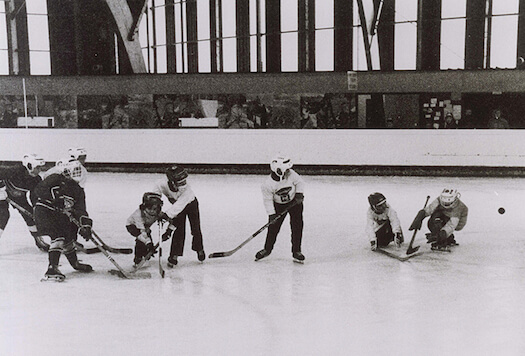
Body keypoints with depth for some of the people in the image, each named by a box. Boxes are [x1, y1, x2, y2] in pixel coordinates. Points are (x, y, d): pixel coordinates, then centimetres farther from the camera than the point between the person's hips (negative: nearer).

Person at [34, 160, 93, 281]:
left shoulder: (78, 190, 5)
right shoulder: (55, 179, -11)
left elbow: (80, 210, -1)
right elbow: (39, 190, -23)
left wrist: (85, 226, -15)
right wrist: (56, 198, -32)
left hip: (60, 216, 7)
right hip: (44, 212, -7)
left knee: (69, 238, 12)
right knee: (58, 237, -22)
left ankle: (75, 263, 36)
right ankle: (52, 268, -24)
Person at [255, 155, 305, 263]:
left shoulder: (291, 174, -24)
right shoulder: (267, 184, -28)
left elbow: (300, 182, -6)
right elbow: (267, 200, -18)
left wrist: (299, 194, -17)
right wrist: (271, 214, -21)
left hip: (295, 202, 1)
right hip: (279, 205, -1)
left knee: (297, 226, -4)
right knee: (273, 227, 0)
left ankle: (296, 251, 7)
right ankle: (267, 249, 21)